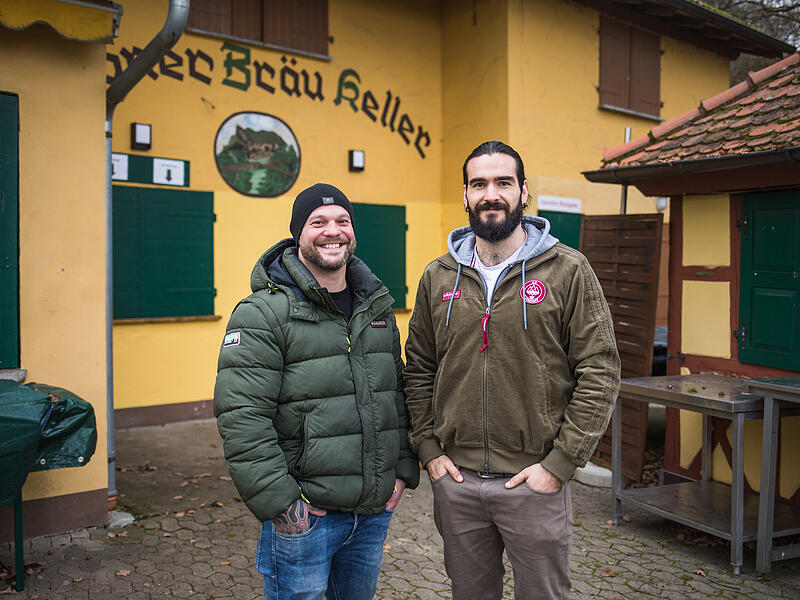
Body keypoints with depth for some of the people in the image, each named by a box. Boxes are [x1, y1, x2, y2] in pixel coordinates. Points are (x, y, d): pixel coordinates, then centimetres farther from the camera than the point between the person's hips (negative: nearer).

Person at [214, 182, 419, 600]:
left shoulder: (378, 307, 9)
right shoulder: (263, 314, -12)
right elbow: (242, 419, -17)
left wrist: (403, 469, 9)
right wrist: (281, 503, -18)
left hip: (376, 510, 6)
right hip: (303, 517, -6)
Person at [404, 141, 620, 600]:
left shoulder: (569, 271, -7)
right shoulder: (439, 277, 4)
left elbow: (600, 372, -9)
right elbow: (419, 368, 11)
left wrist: (559, 463, -12)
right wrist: (428, 447, 2)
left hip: (536, 482, -3)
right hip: (455, 480, 3)